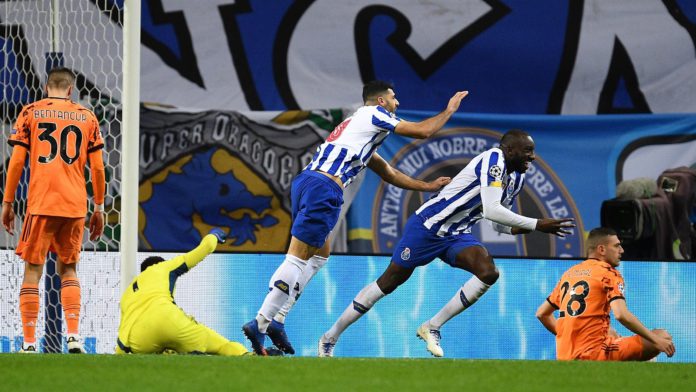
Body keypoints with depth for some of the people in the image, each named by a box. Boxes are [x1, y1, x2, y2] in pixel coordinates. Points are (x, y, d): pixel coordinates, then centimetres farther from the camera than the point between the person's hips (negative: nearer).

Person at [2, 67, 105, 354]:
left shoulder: (30, 112, 5)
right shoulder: (87, 117, 10)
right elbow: (97, 167, 8)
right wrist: (99, 208, 14)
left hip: (40, 204, -2)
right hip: (75, 206, 2)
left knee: (32, 270, 1)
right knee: (67, 269, 15)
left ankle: (29, 343, -6)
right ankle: (73, 336, 0)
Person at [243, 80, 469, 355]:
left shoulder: (357, 124, 32)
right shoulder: (373, 115, 5)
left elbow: (387, 173, 37)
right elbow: (422, 131, 6)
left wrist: (427, 186, 39)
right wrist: (449, 111, 23)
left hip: (304, 181, 10)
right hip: (323, 187, -10)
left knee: (320, 255, 19)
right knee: (298, 258, -11)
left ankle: (273, 320, 11)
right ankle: (261, 322, -16)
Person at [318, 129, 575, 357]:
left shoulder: (516, 178, 7)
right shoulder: (493, 160, -22)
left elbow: (500, 224, 16)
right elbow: (491, 210, -33)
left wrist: (523, 228, -6)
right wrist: (536, 225, -30)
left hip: (456, 235, 8)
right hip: (428, 226, -8)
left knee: (488, 272, -18)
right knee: (388, 282, 1)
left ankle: (432, 328, -6)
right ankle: (330, 337, 16)